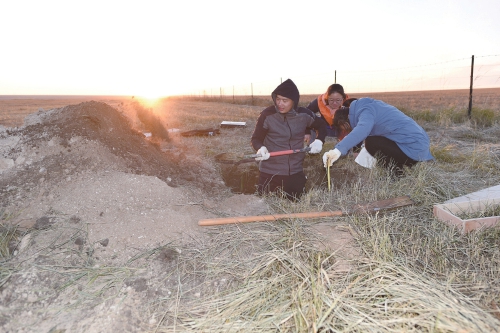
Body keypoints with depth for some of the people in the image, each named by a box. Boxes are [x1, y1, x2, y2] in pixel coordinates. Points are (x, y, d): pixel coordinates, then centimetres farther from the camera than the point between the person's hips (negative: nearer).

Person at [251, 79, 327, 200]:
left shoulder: (304, 115, -3)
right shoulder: (267, 114, -12)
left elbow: (321, 126, 16)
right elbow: (256, 138, -5)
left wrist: (319, 141, -3)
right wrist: (261, 148, -27)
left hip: (295, 172, 3)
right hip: (269, 173, -3)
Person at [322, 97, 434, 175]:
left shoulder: (365, 111, -13)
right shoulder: (369, 106, 16)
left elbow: (362, 129, -36)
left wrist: (339, 149, -48)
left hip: (413, 148, -10)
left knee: (370, 143, -11)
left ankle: (400, 172, -7)